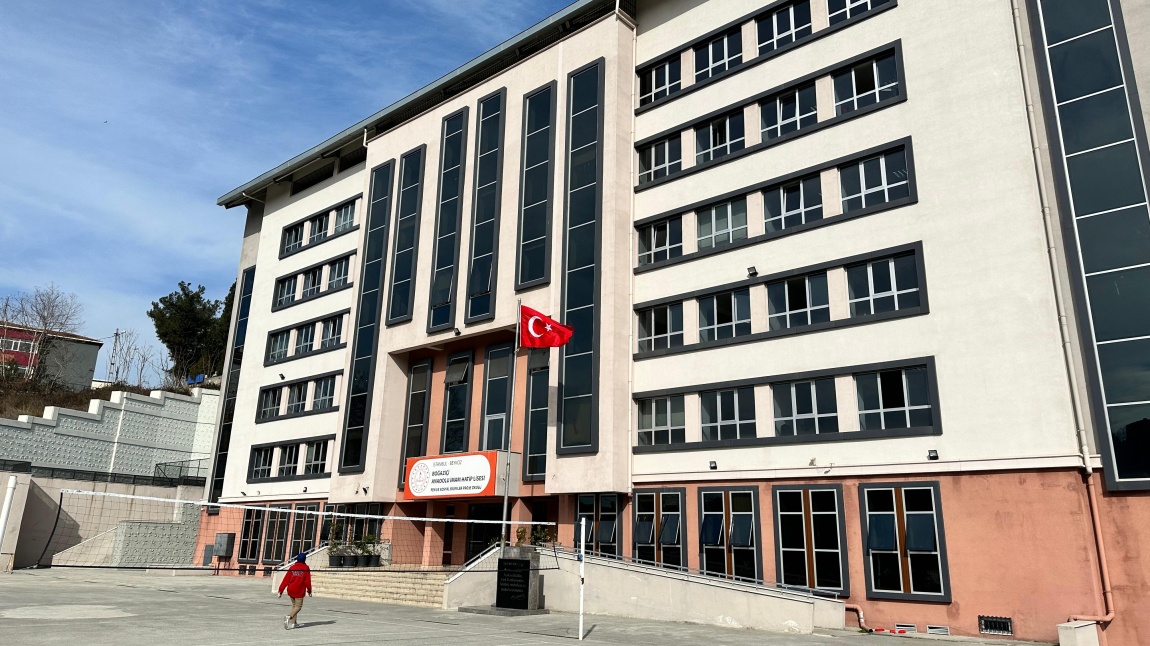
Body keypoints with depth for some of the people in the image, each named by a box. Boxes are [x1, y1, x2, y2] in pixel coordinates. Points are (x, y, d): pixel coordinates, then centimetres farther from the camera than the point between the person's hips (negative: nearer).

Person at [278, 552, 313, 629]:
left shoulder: (292, 567, 4)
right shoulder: (306, 568, -5)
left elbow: (286, 579, 1)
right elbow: (307, 581, -4)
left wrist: (281, 590, 4)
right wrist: (309, 590, 8)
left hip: (290, 590, 4)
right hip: (299, 591, -4)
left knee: (294, 605, 19)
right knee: (298, 606, 3)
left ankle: (293, 623, 18)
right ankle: (289, 617, -22)